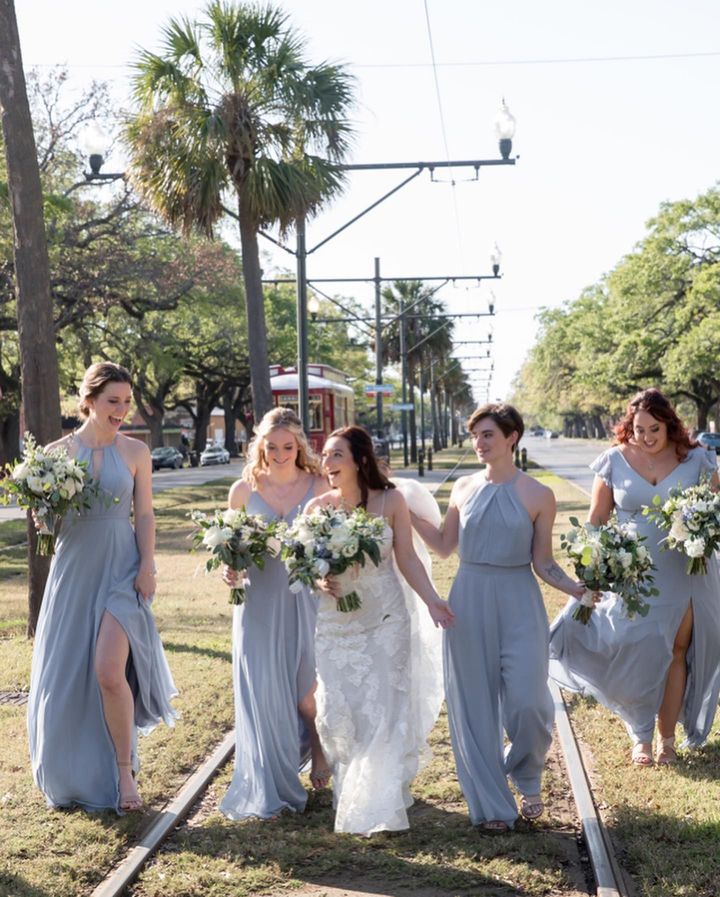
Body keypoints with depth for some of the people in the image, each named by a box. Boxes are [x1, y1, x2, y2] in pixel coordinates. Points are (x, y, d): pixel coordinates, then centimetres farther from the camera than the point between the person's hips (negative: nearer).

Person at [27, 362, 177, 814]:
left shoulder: (135, 451, 1)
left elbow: (145, 514, 1)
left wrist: (147, 567, -8)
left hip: (121, 572, -2)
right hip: (74, 572, 2)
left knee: (109, 671, -16)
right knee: (67, 677, 8)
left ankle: (124, 771, 3)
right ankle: (74, 776, 27)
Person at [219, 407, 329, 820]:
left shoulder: (318, 487, 0)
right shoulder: (244, 489, 3)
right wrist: (229, 569, -9)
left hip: (306, 600, 0)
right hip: (259, 603, 1)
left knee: (309, 689, 2)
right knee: (264, 692, 0)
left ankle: (319, 757, 31)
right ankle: (271, 790, 12)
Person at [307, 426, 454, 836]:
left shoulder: (390, 501, -6)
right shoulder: (318, 507, -2)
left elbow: (407, 559, -1)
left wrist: (432, 600, -10)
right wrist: (321, 582, -15)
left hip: (385, 620, -2)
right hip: (335, 622, 2)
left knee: (382, 707, 0)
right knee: (336, 710, 3)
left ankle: (381, 803, 13)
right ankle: (349, 791, 23)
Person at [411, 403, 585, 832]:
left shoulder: (538, 495, -3)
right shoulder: (464, 488, 6)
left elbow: (543, 563, -1)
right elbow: (444, 546, 14)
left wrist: (579, 589, -16)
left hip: (518, 603, -3)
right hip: (469, 601, 3)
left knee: (527, 703, -7)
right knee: (475, 704, 5)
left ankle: (527, 781, 25)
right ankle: (491, 804, 17)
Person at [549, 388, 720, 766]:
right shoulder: (615, 461, -2)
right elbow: (596, 519, 3)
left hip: (682, 575, 0)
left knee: (675, 653, 6)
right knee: (636, 653, 2)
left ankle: (666, 737, 20)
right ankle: (641, 736, 18)